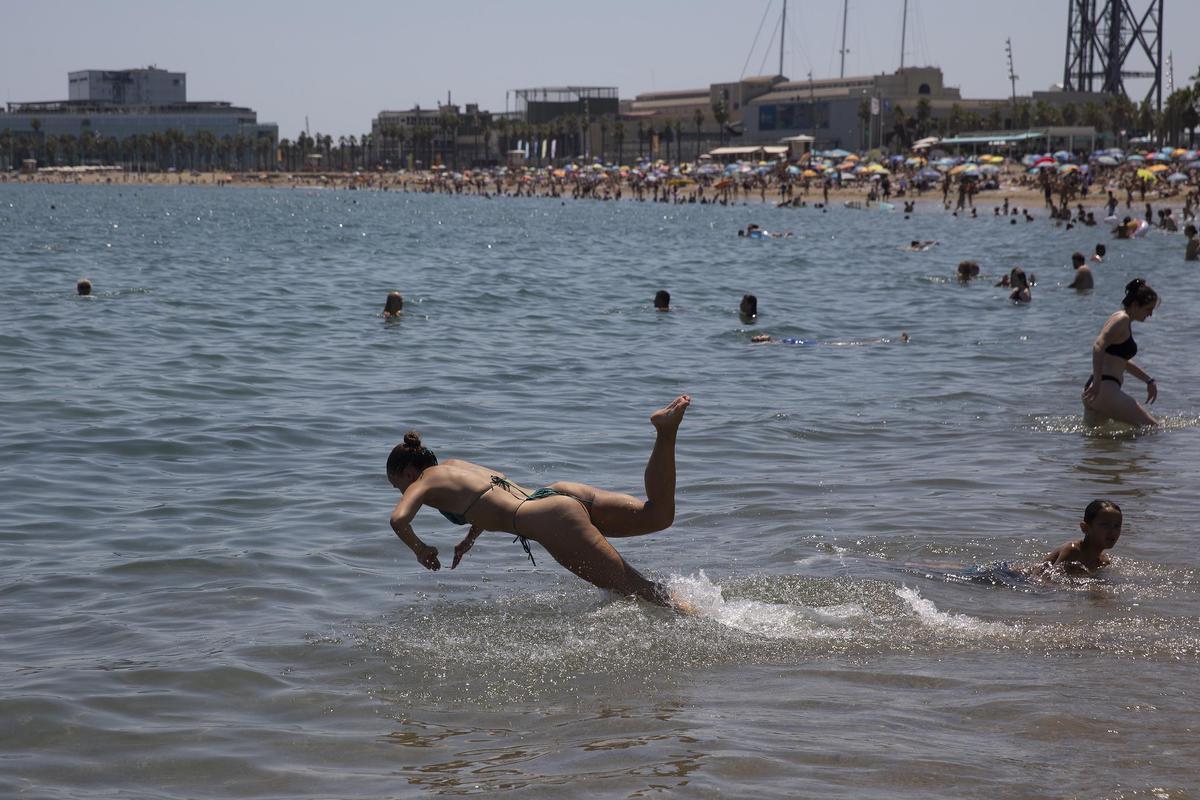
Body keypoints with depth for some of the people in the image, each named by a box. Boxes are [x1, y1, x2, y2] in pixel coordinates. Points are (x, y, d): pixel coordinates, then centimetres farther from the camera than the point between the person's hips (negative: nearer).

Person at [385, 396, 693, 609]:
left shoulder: (423, 484, 10)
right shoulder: (457, 466, 32)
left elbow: (398, 519, -9)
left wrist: (419, 549, 10)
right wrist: (469, 540, 45)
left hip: (550, 520, -8)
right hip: (561, 493, 8)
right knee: (658, 515, -3)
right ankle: (665, 432, -19)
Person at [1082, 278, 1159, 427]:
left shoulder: (1124, 322, 23)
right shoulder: (1122, 319, -7)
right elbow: (1098, 346, -23)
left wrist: (1148, 380, 38)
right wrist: (1097, 382, -29)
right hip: (1105, 391, -10)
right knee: (1153, 428, -8)